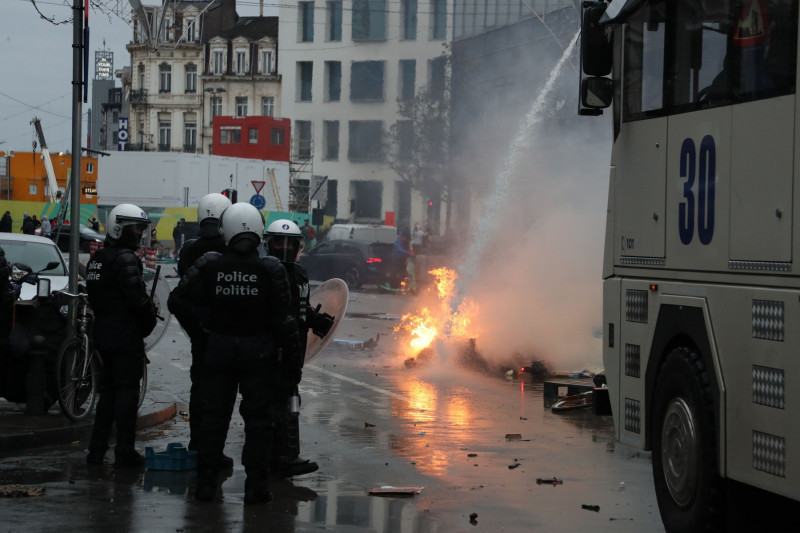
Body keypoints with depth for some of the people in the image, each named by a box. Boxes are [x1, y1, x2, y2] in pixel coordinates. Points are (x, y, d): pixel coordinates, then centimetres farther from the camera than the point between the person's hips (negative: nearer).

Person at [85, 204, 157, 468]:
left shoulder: (97, 258, 14)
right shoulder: (125, 259, -16)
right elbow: (138, 298, -20)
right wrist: (150, 321, -5)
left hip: (103, 331, 9)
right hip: (126, 334, -9)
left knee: (109, 389, 16)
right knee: (127, 389, -4)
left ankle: (97, 449, 17)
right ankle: (125, 452, -2)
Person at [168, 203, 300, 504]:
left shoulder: (209, 265, -5)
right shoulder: (270, 269, -10)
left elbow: (178, 301, -7)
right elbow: (283, 320, -9)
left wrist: (199, 332, 5)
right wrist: (289, 361, -2)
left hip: (219, 347, 2)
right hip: (258, 352, -2)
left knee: (214, 415, 10)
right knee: (258, 417, 6)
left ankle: (205, 482, 12)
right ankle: (255, 484, 5)